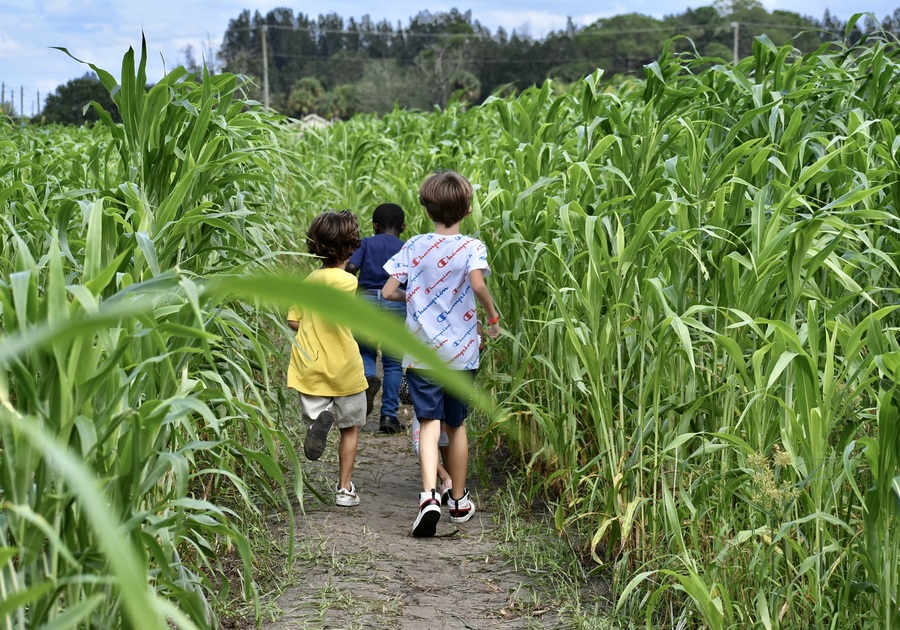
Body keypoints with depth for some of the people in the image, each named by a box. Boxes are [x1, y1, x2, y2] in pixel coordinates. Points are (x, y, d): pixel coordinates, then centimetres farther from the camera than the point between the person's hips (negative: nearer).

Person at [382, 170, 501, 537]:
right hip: (461, 353, 0)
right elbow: (478, 284, -26)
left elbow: (387, 291, -4)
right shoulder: (471, 247, -7)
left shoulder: (414, 247, -1)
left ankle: (429, 495, -25)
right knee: (456, 425, 14)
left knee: (429, 423, -4)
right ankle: (459, 501, 26)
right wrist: (492, 316, -8)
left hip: (421, 352, 0)